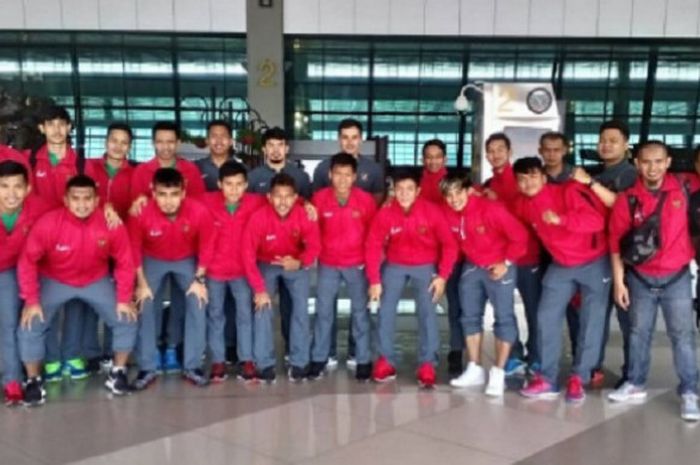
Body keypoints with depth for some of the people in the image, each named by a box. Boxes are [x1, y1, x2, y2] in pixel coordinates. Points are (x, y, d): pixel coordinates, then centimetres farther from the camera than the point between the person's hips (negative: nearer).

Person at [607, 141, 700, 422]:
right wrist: (619, 282, -4)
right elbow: (616, 243, -4)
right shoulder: (627, 199, -9)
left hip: (677, 277, 0)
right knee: (639, 333, 14)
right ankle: (635, 384, 28)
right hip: (640, 278, 1)